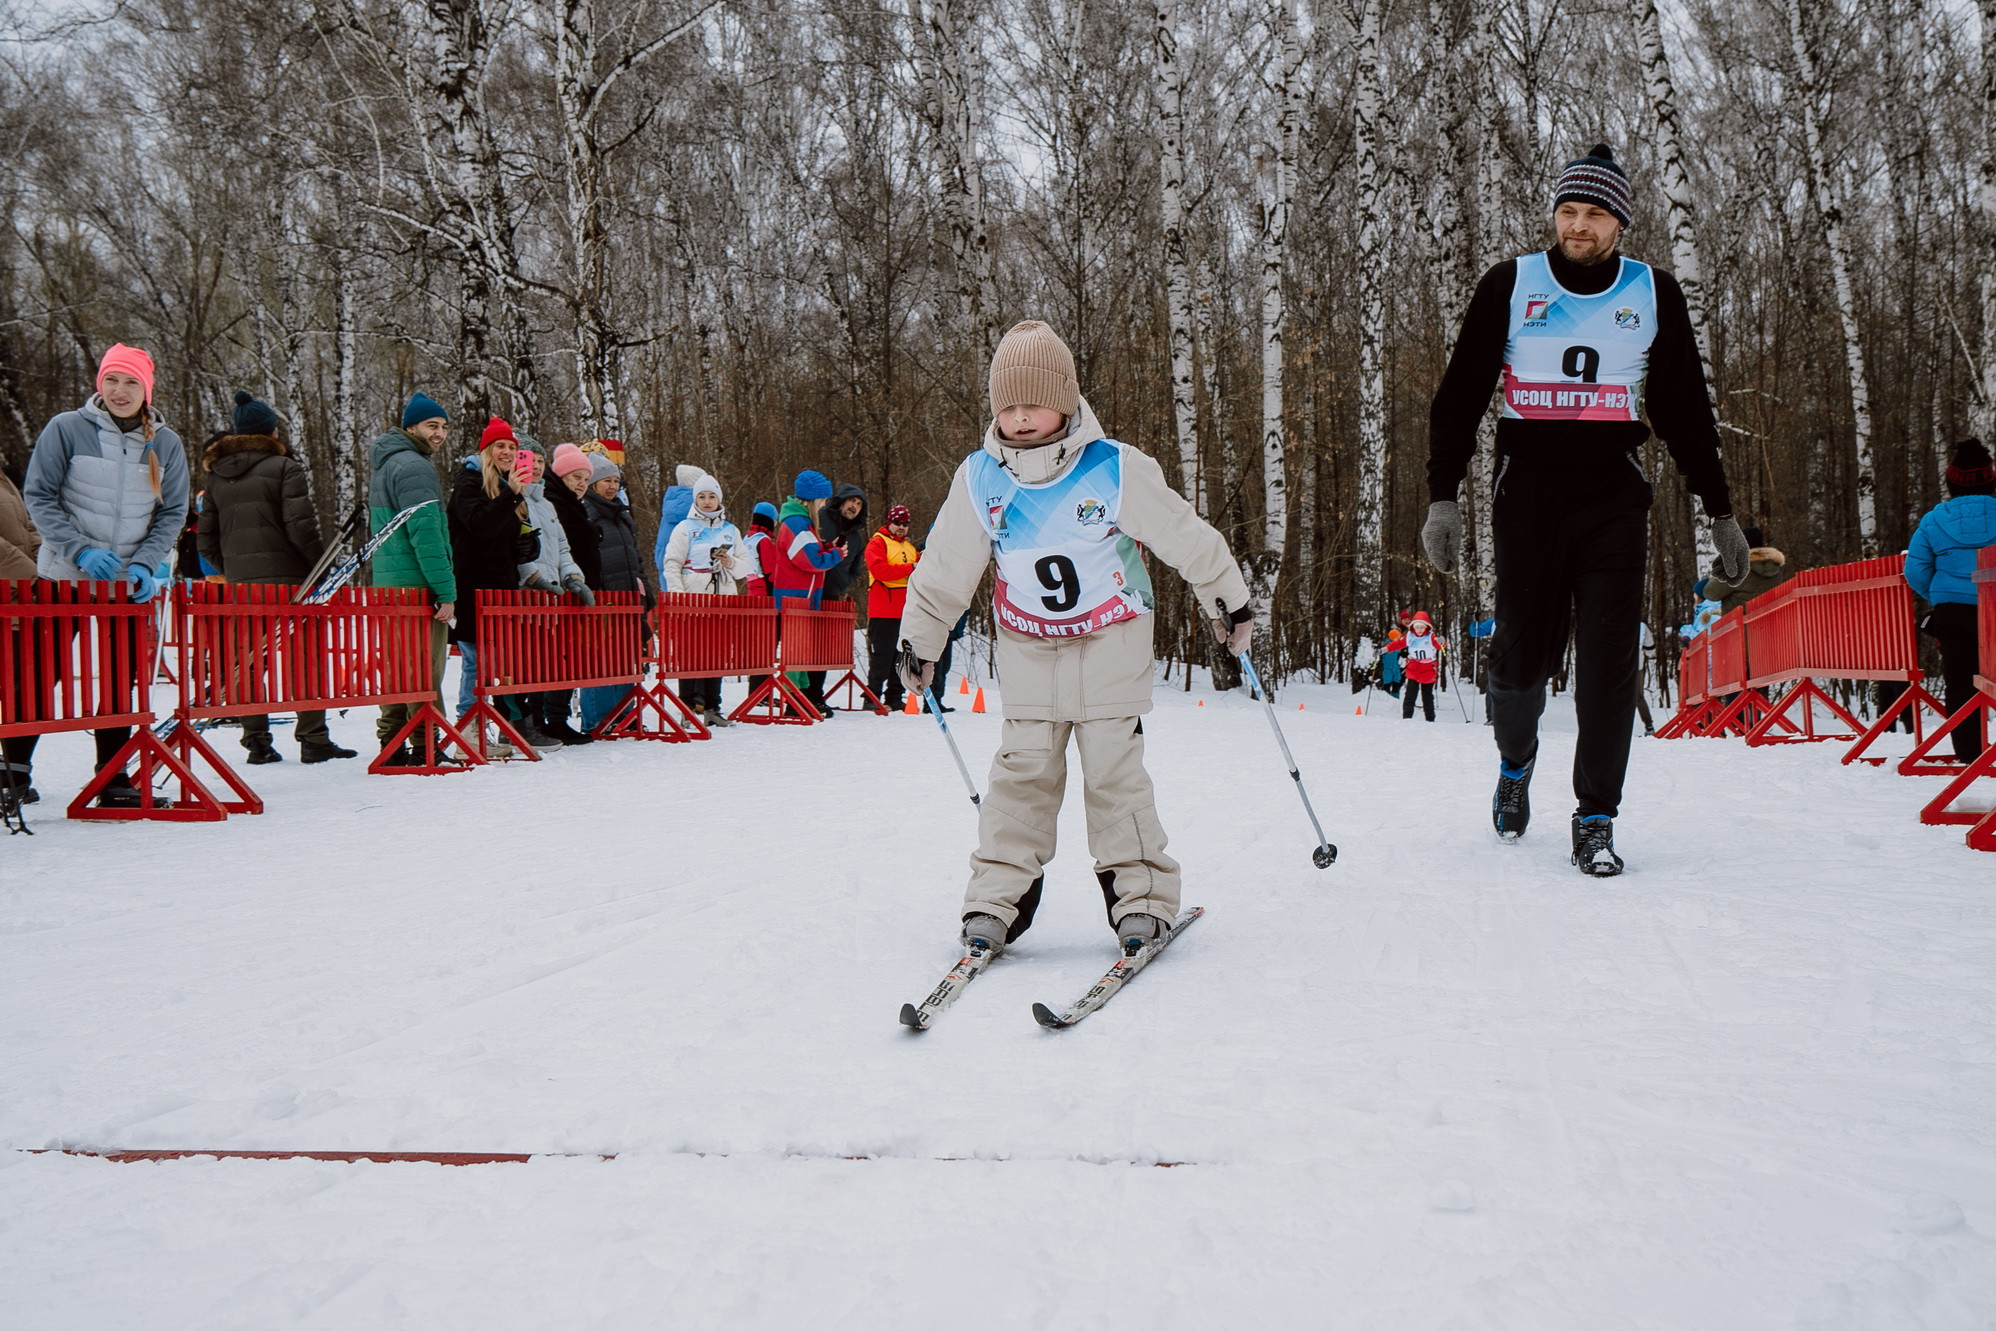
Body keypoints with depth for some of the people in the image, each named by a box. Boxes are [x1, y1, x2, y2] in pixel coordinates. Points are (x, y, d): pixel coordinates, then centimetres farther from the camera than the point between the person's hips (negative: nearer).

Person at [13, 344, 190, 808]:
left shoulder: (166, 444, 2)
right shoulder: (65, 429, -6)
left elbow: (172, 514, 4)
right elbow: (38, 497, -5)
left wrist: (145, 565, -11)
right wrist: (82, 550, -17)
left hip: (131, 585, 3)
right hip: (64, 578, -3)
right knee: (40, 675, 3)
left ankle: (114, 782, 16)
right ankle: (15, 764, 19)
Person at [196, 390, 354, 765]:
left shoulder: (217, 476, 13)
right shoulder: (284, 467, -5)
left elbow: (207, 540, 13)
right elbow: (300, 526, -13)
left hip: (239, 582, 5)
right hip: (287, 576, -5)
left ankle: (257, 743, 9)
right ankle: (313, 740, -2)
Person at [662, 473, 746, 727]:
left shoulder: (731, 531, 17)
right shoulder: (685, 528, 5)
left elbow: (746, 563, 18)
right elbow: (672, 564, -1)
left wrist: (731, 562, -4)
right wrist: (679, 596, -12)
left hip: (724, 599, 4)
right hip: (693, 599, -4)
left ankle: (712, 708, 9)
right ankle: (688, 708, -4)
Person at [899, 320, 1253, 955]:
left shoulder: (1116, 469, -15)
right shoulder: (979, 479, -7)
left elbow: (1187, 537, -3)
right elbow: (943, 569, 5)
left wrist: (1229, 599, 5)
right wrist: (919, 638, 10)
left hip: (1112, 644, -2)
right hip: (1028, 648, 2)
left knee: (1115, 770, -2)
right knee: (1022, 769, -1)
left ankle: (1139, 894, 8)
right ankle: (998, 898, 5)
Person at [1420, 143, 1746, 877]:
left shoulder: (1654, 294, 7)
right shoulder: (1510, 286, 2)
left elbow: (1685, 409, 14)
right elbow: (1461, 394, 3)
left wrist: (1720, 508, 12)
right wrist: (1442, 495, -7)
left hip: (1614, 498, 1)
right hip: (1527, 492, -1)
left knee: (1608, 658, -5)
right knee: (1523, 649, 0)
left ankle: (1596, 818, 3)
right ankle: (1515, 762, 31)